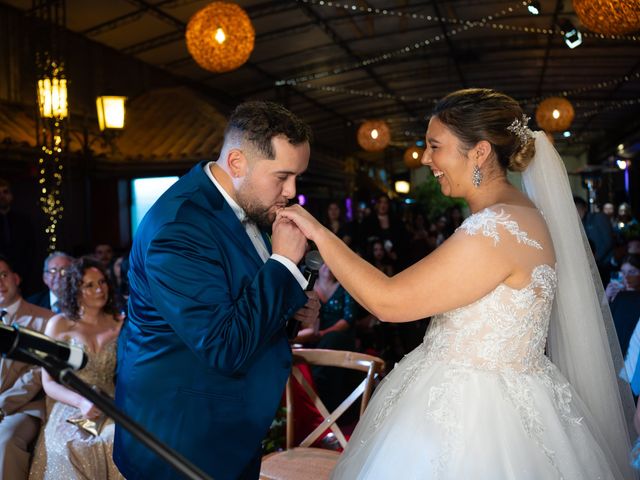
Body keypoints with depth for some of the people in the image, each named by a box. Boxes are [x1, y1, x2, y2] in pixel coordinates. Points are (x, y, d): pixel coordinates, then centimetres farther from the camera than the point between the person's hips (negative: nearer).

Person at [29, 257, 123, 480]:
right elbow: (48, 382, 1)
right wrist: (81, 402, -16)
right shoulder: (59, 324, 3)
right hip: (69, 412, -1)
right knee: (73, 448, -33)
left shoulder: (119, 324, 8)